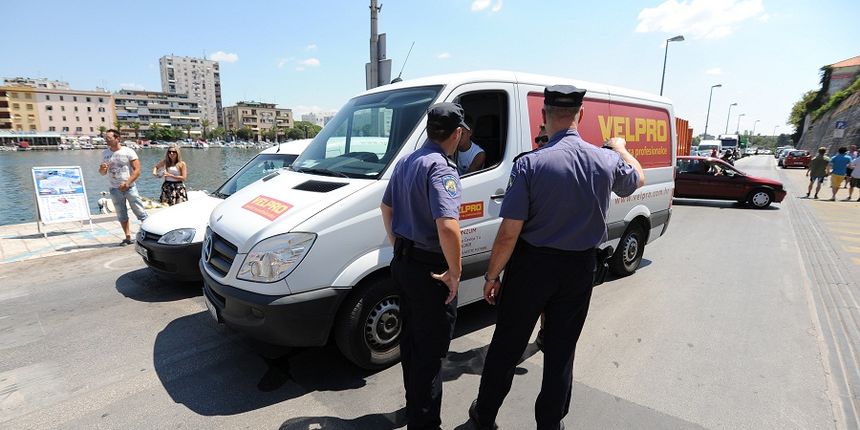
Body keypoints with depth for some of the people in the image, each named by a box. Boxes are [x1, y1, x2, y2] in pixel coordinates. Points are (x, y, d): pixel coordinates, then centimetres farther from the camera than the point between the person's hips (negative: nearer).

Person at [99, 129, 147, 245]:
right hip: (115, 189, 5)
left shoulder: (128, 151, -7)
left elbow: (137, 170, -12)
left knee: (140, 212, -4)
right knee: (121, 215, 8)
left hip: (130, 187, -4)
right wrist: (102, 169, -9)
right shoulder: (104, 153, 7)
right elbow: (102, 173, 15)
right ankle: (128, 237, 15)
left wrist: (127, 183, -22)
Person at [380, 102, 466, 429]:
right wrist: (455, 273, -20)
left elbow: (387, 206, 19)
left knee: (411, 338, 23)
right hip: (431, 270, -10)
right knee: (431, 350, 5)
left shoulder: (406, 162, 9)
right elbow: (447, 226, -33)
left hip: (403, 263, 10)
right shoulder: (441, 168, -20)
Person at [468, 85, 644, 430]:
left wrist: (492, 275, -5)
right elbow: (637, 179, 20)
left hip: (531, 266, -3)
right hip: (580, 268, 3)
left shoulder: (530, 164, -18)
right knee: (561, 351, 17)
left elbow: (509, 233, -18)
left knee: (506, 345, 14)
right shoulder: (607, 161, -5)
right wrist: (621, 149, 38)